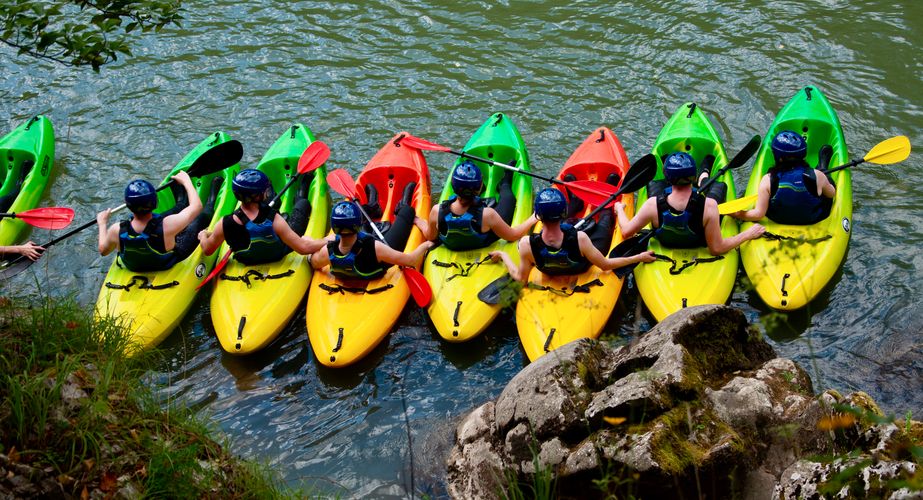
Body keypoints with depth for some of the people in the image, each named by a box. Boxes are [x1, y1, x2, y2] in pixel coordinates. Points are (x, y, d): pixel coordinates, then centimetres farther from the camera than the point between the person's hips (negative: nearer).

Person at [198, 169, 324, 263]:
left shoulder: (225, 224, -33)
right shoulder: (274, 220, -41)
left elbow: (207, 250, -15)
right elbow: (303, 247, -37)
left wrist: (203, 236, 7)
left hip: (245, 260, 3)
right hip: (279, 255, -3)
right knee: (303, 204, 15)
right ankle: (301, 197, 51)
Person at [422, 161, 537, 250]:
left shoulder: (437, 211, -34)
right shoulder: (487, 214, -41)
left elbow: (430, 237, -13)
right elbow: (513, 235, -24)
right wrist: (532, 219, -8)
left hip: (451, 247, 2)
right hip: (485, 248, -2)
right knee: (508, 197, 16)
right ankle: (504, 186, 51)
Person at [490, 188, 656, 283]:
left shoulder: (527, 244, -40)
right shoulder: (579, 238, -44)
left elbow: (520, 278, -22)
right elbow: (605, 265, -27)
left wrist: (503, 255, -7)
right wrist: (639, 257, -18)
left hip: (550, 273, 2)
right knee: (605, 219, 22)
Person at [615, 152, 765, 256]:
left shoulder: (654, 205, -35)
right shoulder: (708, 206, -40)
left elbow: (626, 232, -21)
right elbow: (717, 249, -30)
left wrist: (619, 209, -2)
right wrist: (748, 234, -19)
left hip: (664, 248, 1)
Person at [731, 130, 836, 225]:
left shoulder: (768, 180, -26)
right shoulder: (817, 176, -25)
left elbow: (758, 214, -26)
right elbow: (832, 194, -2)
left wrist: (737, 214, -10)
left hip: (778, 220, 1)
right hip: (813, 220, -1)